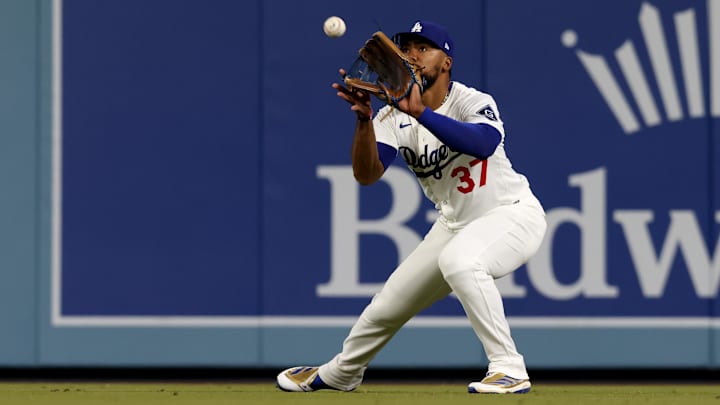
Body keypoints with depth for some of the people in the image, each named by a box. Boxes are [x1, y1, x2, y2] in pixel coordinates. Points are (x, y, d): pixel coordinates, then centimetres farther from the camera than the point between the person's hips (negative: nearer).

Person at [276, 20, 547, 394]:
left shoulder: (472, 102, -21)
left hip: (513, 213, -6)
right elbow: (366, 174, -21)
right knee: (388, 306, 12)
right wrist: (364, 119, -37)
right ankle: (338, 374, 42)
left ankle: (509, 370, -32)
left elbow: (483, 143, -44)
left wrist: (421, 112, -51)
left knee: (458, 260, -38)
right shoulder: (395, 117, -6)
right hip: (455, 223, 6)